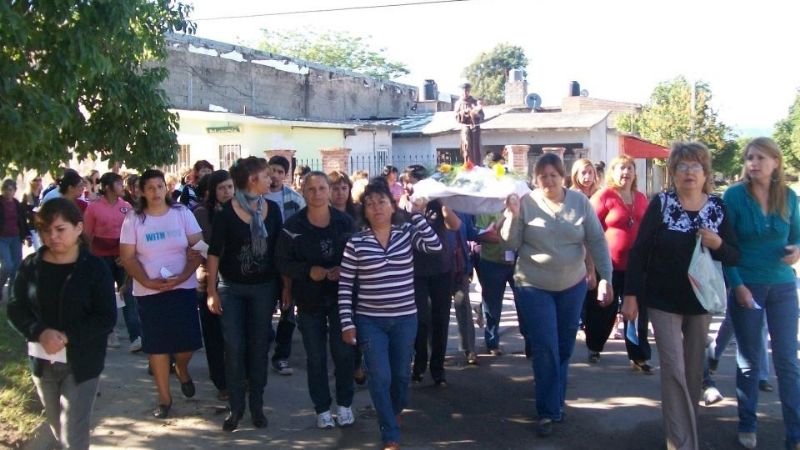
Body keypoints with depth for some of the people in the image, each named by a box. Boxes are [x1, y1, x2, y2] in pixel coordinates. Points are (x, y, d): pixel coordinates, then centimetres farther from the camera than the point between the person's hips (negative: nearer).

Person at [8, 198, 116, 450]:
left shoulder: (95, 268, -10)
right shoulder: (31, 266, -1)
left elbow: (107, 318, -12)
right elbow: (15, 309, 0)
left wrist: (67, 337, -23)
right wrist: (40, 333, -19)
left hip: (81, 363, -4)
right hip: (42, 361, 4)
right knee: (59, 430, 18)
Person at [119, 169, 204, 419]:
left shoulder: (182, 213, 0)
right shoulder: (133, 218, 0)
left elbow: (197, 249, -3)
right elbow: (127, 257, -2)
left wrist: (182, 277, -16)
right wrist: (147, 281, -15)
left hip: (183, 288, 0)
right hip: (149, 292, 0)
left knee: (187, 340, -1)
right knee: (157, 344, 4)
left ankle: (182, 369, 34)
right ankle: (164, 397, 18)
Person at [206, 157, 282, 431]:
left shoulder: (272, 209, 0)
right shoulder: (226, 212, -9)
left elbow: (279, 248, 6)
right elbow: (214, 252, -5)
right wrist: (212, 290, -8)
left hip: (264, 287, 3)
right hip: (232, 288, -2)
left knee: (259, 347, 8)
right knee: (234, 348, -1)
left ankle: (256, 405, 19)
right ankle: (236, 406, 11)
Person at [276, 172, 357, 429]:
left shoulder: (345, 222, -2)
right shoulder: (293, 225, -6)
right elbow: (282, 261, -4)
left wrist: (344, 269, -15)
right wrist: (308, 271, -19)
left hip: (341, 297, 0)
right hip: (310, 299, 0)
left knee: (343, 352, 2)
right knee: (316, 357, 9)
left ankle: (344, 403, 22)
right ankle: (322, 408, 23)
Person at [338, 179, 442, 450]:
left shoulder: (407, 233, -1)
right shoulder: (355, 243, -6)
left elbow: (435, 246, -19)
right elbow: (345, 286, -4)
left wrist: (415, 212, -18)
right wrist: (347, 323, -8)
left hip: (405, 319, 2)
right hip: (369, 321, -2)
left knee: (401, 373, 17)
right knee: (379, 377, -5)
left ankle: (396, 411, 49)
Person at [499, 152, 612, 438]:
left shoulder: (580, 202, -3)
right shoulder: (525, 203, -7)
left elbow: (597, 241, -2)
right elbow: (509, 245, -7)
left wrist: (606, 276, -9)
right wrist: (512, 215, -21)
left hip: (572, 286, 3)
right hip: (534, 287, -2)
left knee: (564, 348, 13)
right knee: (545, 350, -5)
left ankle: (557, 402, 31)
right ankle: (547, 412, 6)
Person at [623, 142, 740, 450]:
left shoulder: (718, 207, 0)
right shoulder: (660, 204, -8)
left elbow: (734, 256, 2)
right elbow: (639, 251, -8)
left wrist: (717, 244, -20)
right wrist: (631, 295, -12)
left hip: (701, 301, 3)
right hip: (664, 300, -3)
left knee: (694, 369, 14)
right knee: (673, 370, -7)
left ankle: (686, 425, 32)